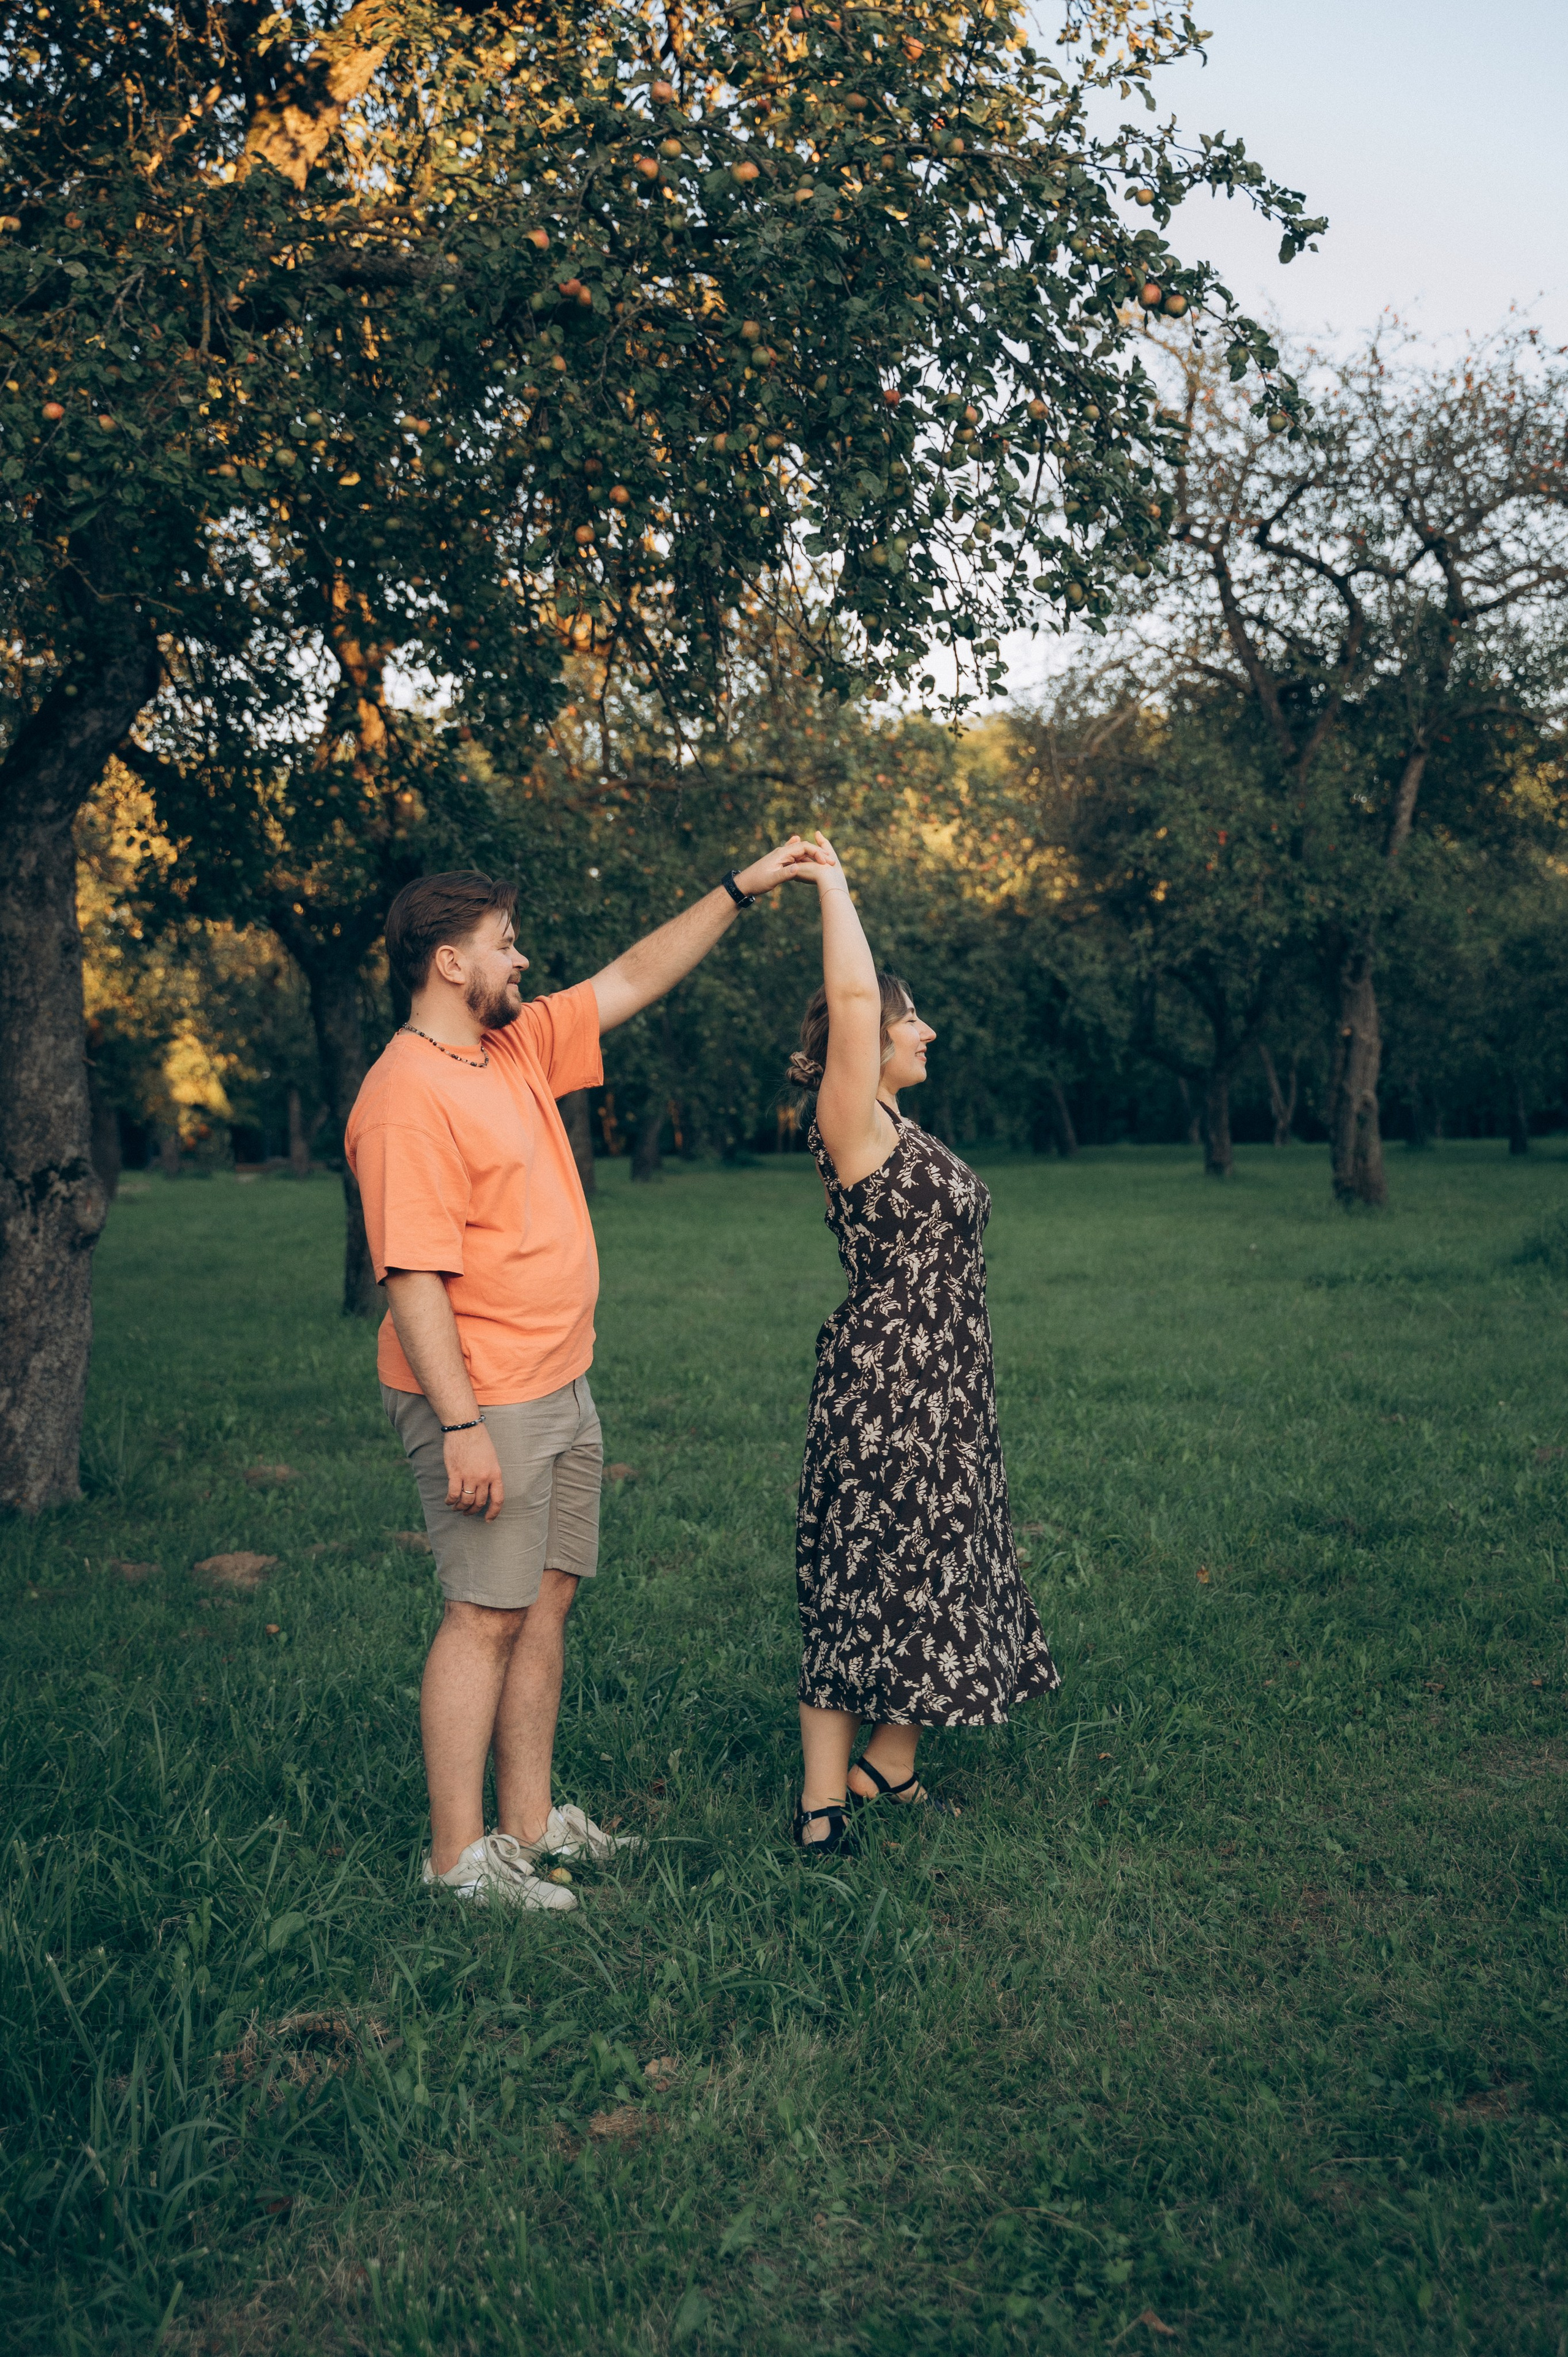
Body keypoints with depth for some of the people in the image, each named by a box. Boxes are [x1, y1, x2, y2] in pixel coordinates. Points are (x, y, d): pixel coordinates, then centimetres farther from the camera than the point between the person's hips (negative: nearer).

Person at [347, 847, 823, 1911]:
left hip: (562, 1387, 9)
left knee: (548, 1599, 13)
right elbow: (413, 1279, -22)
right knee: (488, 1616, -3)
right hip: (485, 1402, -9)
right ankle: (460, 1855, 8)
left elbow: (634, 980, 19)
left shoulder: (518, 1046, 10)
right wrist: (462, 1426, -25)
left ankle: (532, 1820, 25)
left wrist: (740, 889, 16)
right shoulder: (409, 1097, -18)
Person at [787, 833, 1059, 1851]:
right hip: (887, 1389, -10)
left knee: (929, 1577, 15)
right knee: (864, 1583, -3)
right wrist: (831, 882, -16)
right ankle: (826, 1799, 6)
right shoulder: (853, 1122, -16)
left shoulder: (893, 1127, 11)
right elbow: (851, 999, -22)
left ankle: (890, 1766, 27)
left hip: (945, 1389, 10)